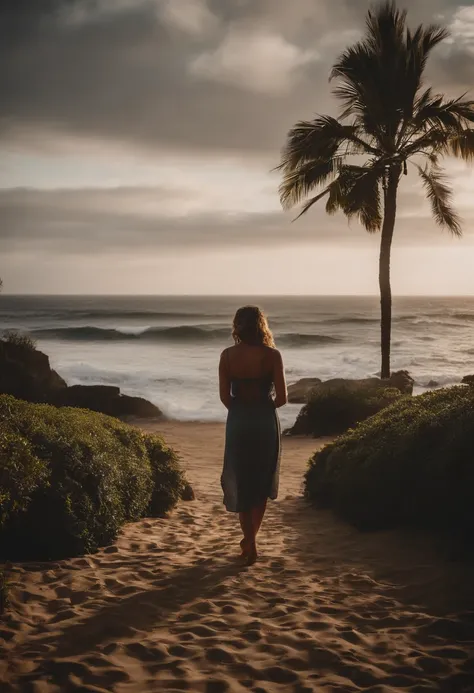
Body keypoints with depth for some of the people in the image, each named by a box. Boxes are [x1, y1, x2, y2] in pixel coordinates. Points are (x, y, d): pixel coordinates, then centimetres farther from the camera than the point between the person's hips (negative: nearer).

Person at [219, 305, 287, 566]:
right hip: (266, 422, 0)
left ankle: (250, 544, 9)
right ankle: (250, 539, 25)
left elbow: (224, 396, -5)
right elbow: (282, 397, -9)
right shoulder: (272, 355, -8)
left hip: (237, 423, 0)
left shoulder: (228, 356, -5)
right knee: (262, 483, 18)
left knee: (241, 484, 11)